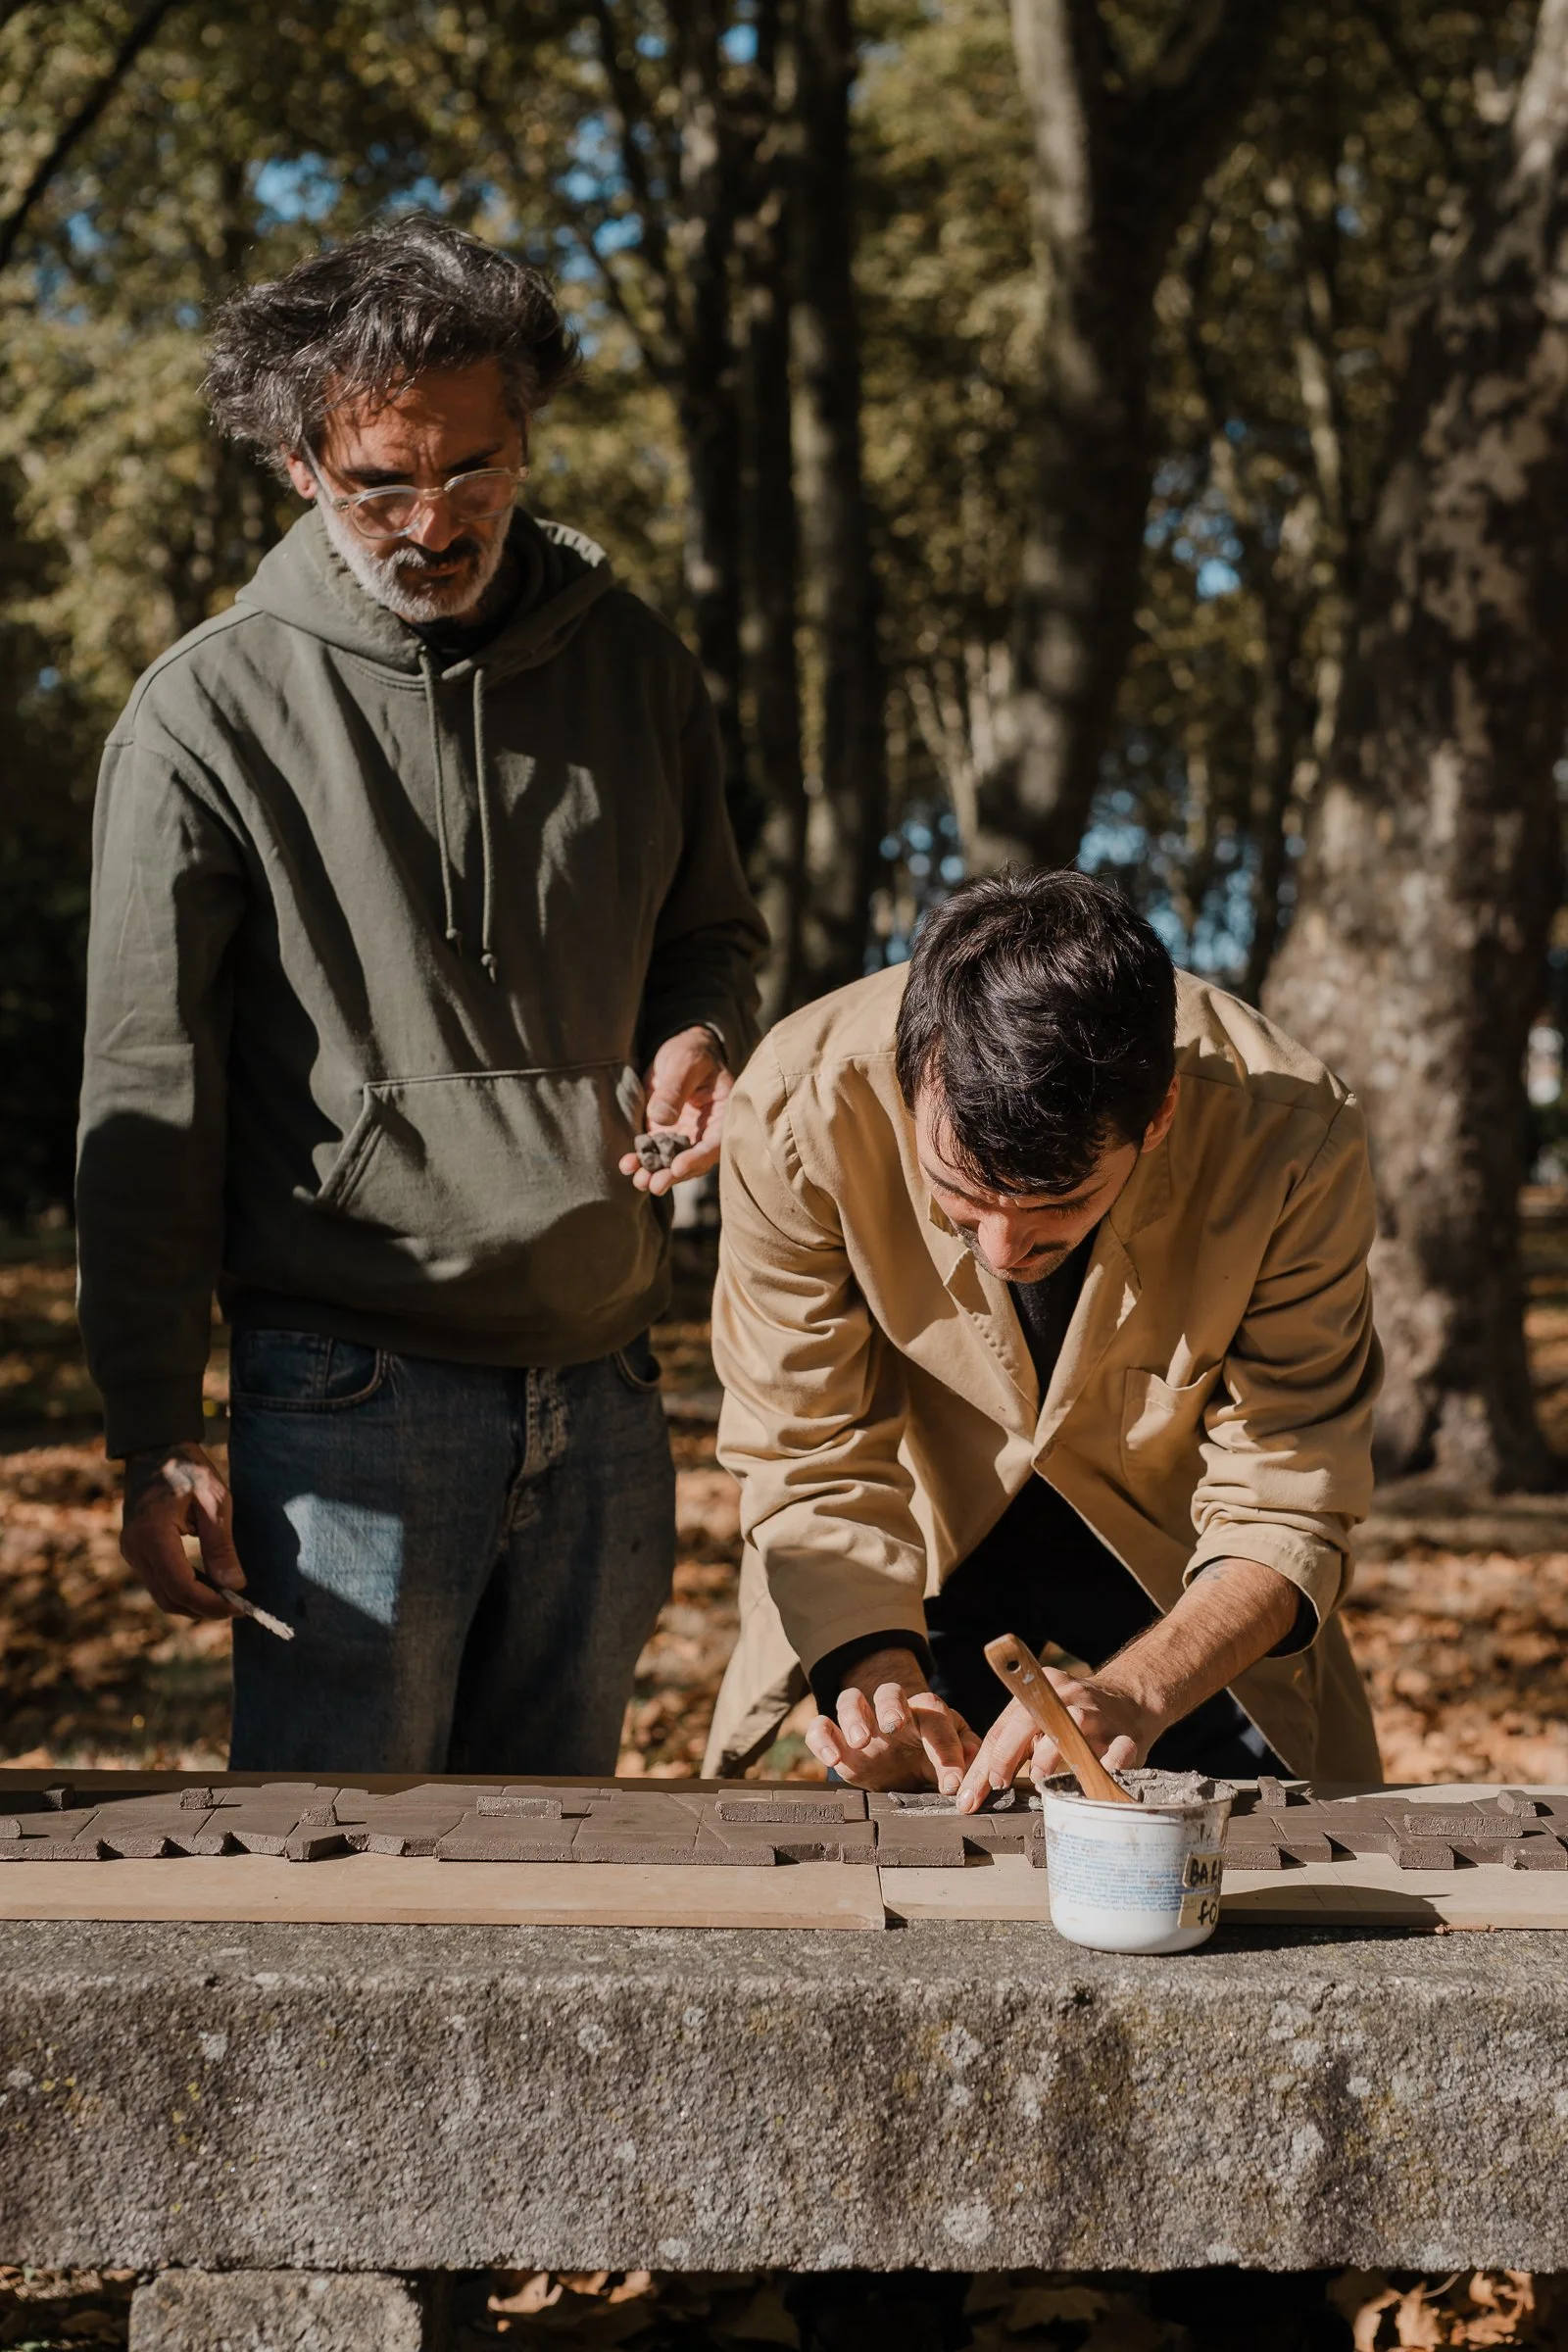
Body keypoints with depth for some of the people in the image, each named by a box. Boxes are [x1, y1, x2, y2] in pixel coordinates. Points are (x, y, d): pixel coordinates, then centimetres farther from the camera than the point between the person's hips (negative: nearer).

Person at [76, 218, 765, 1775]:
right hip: (353, 1398, -4)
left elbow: (708, 932, 22)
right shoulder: (213, 712, -4)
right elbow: (147, 1105, -4)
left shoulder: (634, 670, 7)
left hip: (603, 1398, 4)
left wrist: (696, 1035, -3)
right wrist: (154, 1438, -7)